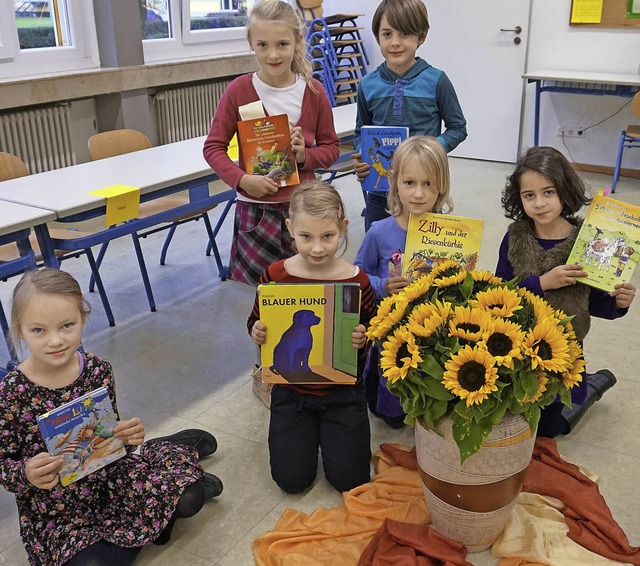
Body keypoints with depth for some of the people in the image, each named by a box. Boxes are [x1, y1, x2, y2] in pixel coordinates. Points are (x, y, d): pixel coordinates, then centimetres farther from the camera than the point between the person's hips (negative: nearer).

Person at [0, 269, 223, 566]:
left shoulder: (98, 371, -9)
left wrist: (126, 436, -18)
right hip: (56, 511, -1)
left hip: (110, 474, 1)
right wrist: (25, 475, -30)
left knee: (188, 498, -16)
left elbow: (110, 432, 4)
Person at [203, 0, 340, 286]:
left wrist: (305, 156, -12)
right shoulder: (239, 91, -5)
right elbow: (214, 147, -1)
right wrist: (241, 179, -16)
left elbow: (331, 147, 9)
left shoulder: (314, 91, 0)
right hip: (256, 206, -1)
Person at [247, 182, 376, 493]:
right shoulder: (275, 275, -11)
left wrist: (363, 338, -25)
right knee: (292, 479, -2)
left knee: (349, 479, -3)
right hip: (291, 389, 1)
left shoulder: (356, 280, -14)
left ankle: (328, 430, 28)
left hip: (342, 391, -1)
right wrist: (256, 332, -20)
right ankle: (308, 429, 29)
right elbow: (255, 321, 3)